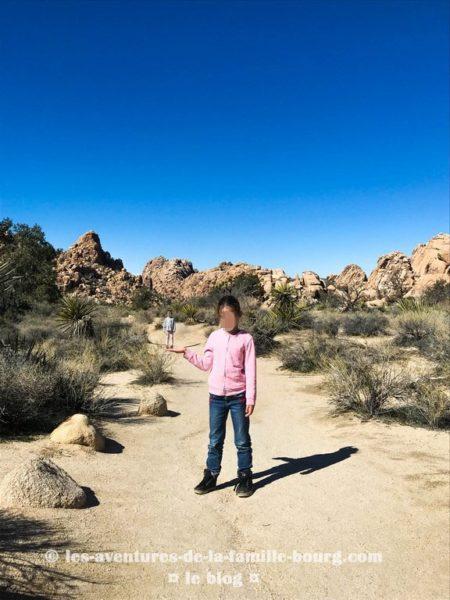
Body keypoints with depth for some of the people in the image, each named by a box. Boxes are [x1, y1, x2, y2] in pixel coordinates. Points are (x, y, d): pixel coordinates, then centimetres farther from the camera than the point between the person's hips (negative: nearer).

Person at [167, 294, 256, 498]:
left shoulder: (246, 338, -6)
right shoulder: (214, 337, 5)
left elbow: (250, 371, -7)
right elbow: (206, 364, 10)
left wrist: (250, 399, -9)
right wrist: (186, 352, 2)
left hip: (238, 397, -3)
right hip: (216, 396, 3)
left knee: (242, 441, 9)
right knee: (215, 441, 13)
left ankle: (245, 478, 23)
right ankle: (211, 476, 25)